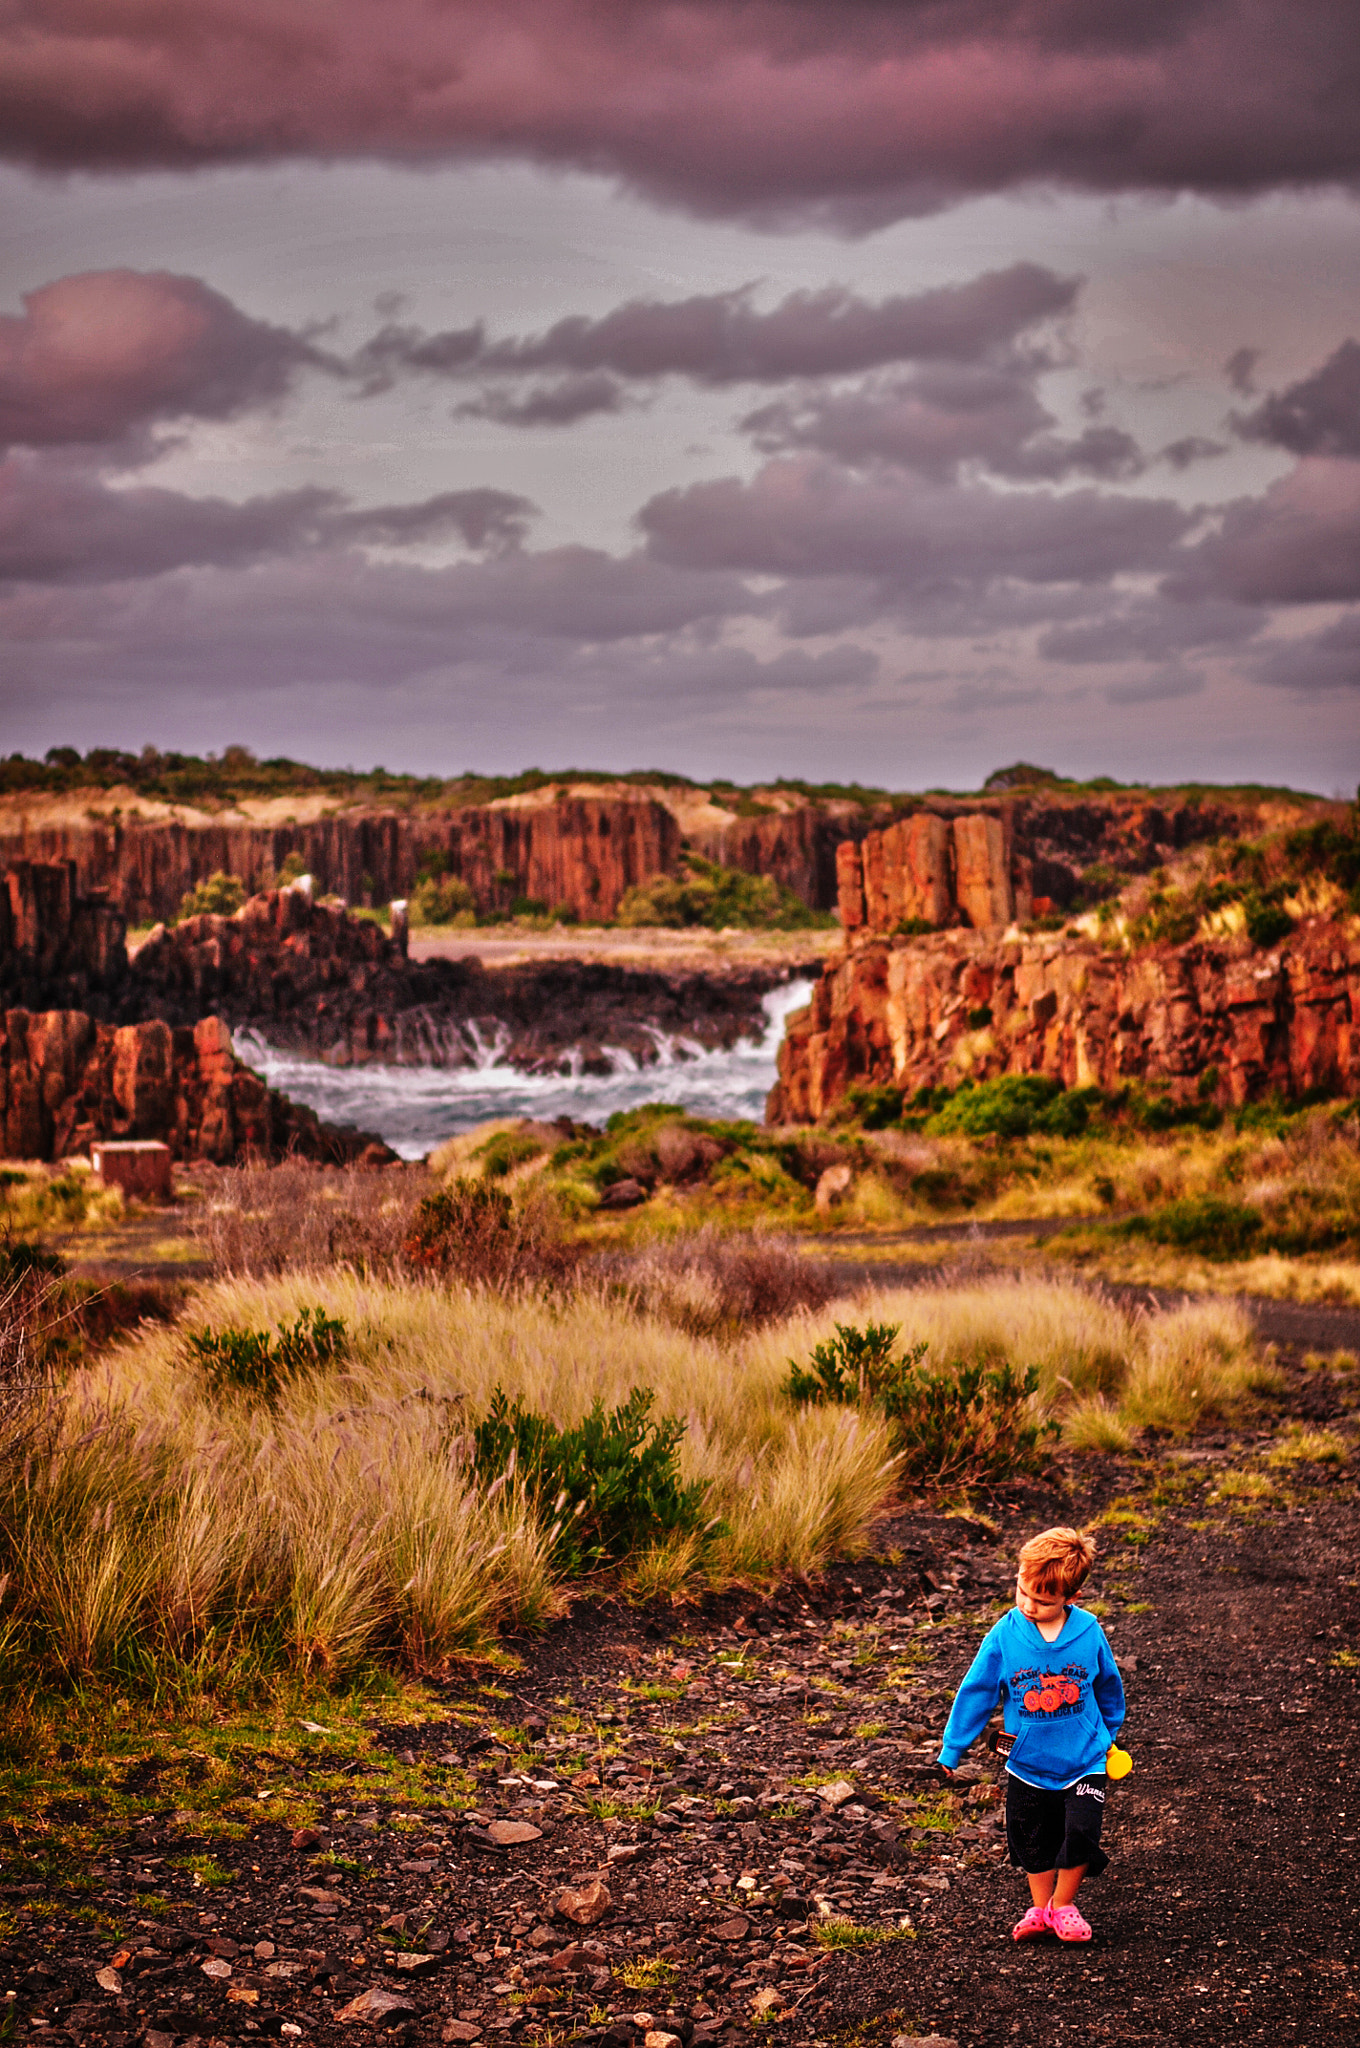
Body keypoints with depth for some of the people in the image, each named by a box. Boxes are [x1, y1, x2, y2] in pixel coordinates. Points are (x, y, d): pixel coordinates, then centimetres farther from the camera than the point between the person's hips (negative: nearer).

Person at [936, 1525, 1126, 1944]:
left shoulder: (1089, 1633, -12)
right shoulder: (1004, 1637, -14)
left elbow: (1109, 1687, 7)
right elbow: (975, 1692, -5)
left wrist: (1109, 1733, 20)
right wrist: (951, 1748, 0)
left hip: (1083, 1762, -1)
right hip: (1028, 1763, 1)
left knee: (1081, 1835, -10)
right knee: (1032, 1842, 12)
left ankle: (1063, 1905, 14)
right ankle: (1040, 1909, 33)